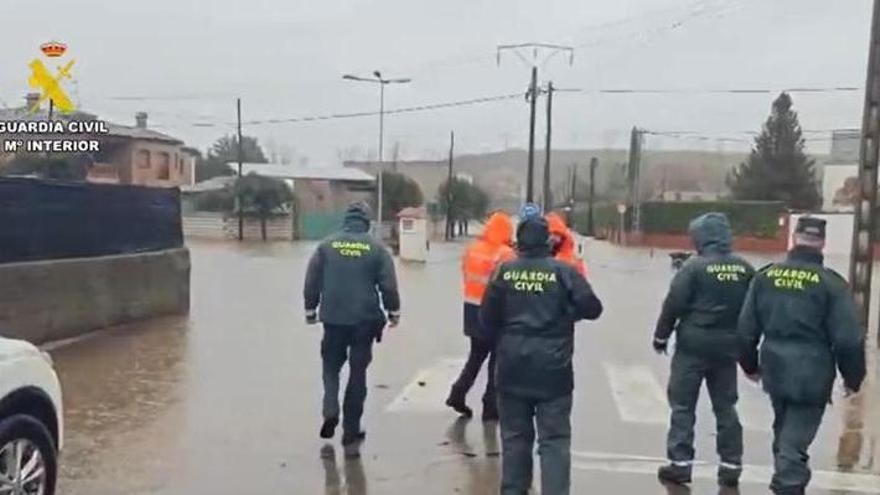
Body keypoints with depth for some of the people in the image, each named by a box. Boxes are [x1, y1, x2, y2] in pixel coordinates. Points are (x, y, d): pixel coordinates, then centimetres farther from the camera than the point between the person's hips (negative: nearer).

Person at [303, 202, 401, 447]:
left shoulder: (327, 245, 0)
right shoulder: (376, 248, -3)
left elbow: (312, 281, 2)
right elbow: (388, 284, -3)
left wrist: (310, 309, 15)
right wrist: (394, 311, 10)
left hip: (333, 318, 1)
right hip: (364, 319, -1)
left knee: (331, 366, 17)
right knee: (358, 372, 8)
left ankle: (330, 410, -4)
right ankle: (351, 429, 12)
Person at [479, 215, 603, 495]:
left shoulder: (504, 271, -1)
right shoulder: (563, 271, -7)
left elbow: (487, 319, 3)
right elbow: (592, 309, -2)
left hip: (513, 367, 2)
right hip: (552, 368, -2)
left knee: (515, 436, 15)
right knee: (555, 440, 3)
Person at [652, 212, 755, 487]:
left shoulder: (695, 266, -12)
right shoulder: (745, 269, 4)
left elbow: (674, 304, -12)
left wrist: (661, 336, 0)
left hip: (693, 344, -5)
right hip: (726, 346, 5)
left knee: (683, 405, 4)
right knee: (725, 406, 14)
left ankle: (680, 463, 5)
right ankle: (731, 465, 17)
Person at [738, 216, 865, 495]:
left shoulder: (766, 276, 2)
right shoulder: (831, 283, -10)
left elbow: (746, 328, 6)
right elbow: (848, 339, -11)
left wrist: (750, 364, 20)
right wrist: (853, 378, 4)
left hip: (775, 369, 5)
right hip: (812, 374, -4)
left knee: (784, 433, 23)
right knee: (795, 439, 0)